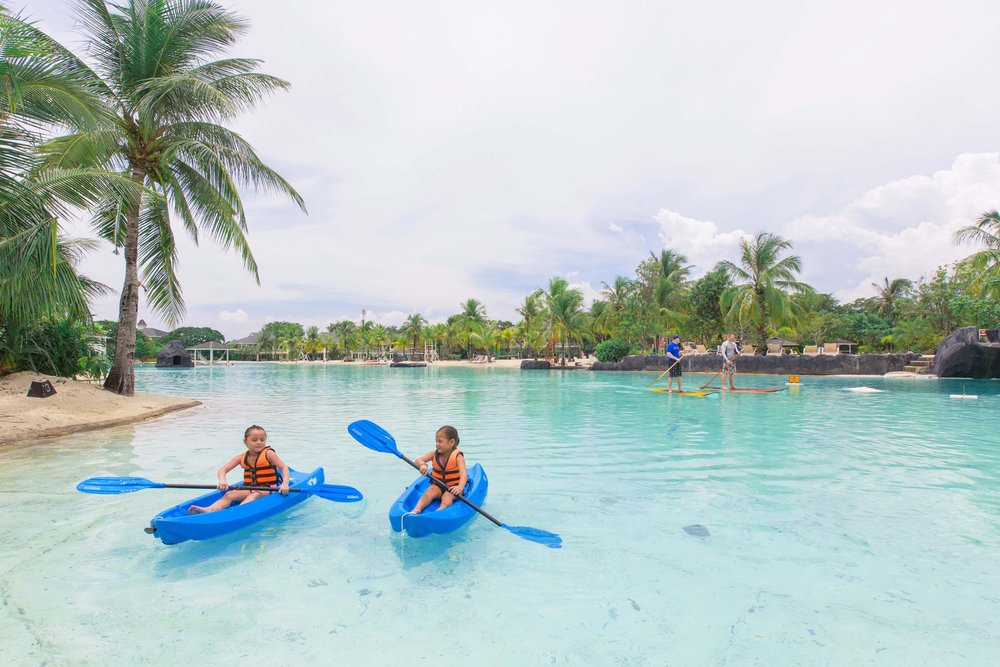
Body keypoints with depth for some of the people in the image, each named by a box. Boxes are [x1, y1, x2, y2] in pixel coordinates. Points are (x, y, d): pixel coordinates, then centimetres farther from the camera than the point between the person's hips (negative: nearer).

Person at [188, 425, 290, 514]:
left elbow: (284, 468, -9)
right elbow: (223, 469, 4)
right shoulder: (241, 458, 8)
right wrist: (222, 481, -21)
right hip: (249, 489, 5)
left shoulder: (268, 454, -4)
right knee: (230, 494, -19)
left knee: (254, 495, -34)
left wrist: (285, 484, -28)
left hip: (268, 489, -5)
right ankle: (209, 510, -42)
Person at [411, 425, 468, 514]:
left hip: (453, 487, -3)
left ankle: (440, 511, -58)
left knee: (447, 496, -32)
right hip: (438, 485, 3)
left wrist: (460, 487, -49)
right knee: (430, 491, -26)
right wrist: (422, 465, -34)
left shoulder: (457, 456, -13)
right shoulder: (434, 454, 0)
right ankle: (417, 509, -43)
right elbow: (417, 461, -8)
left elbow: (463, 474, -28)